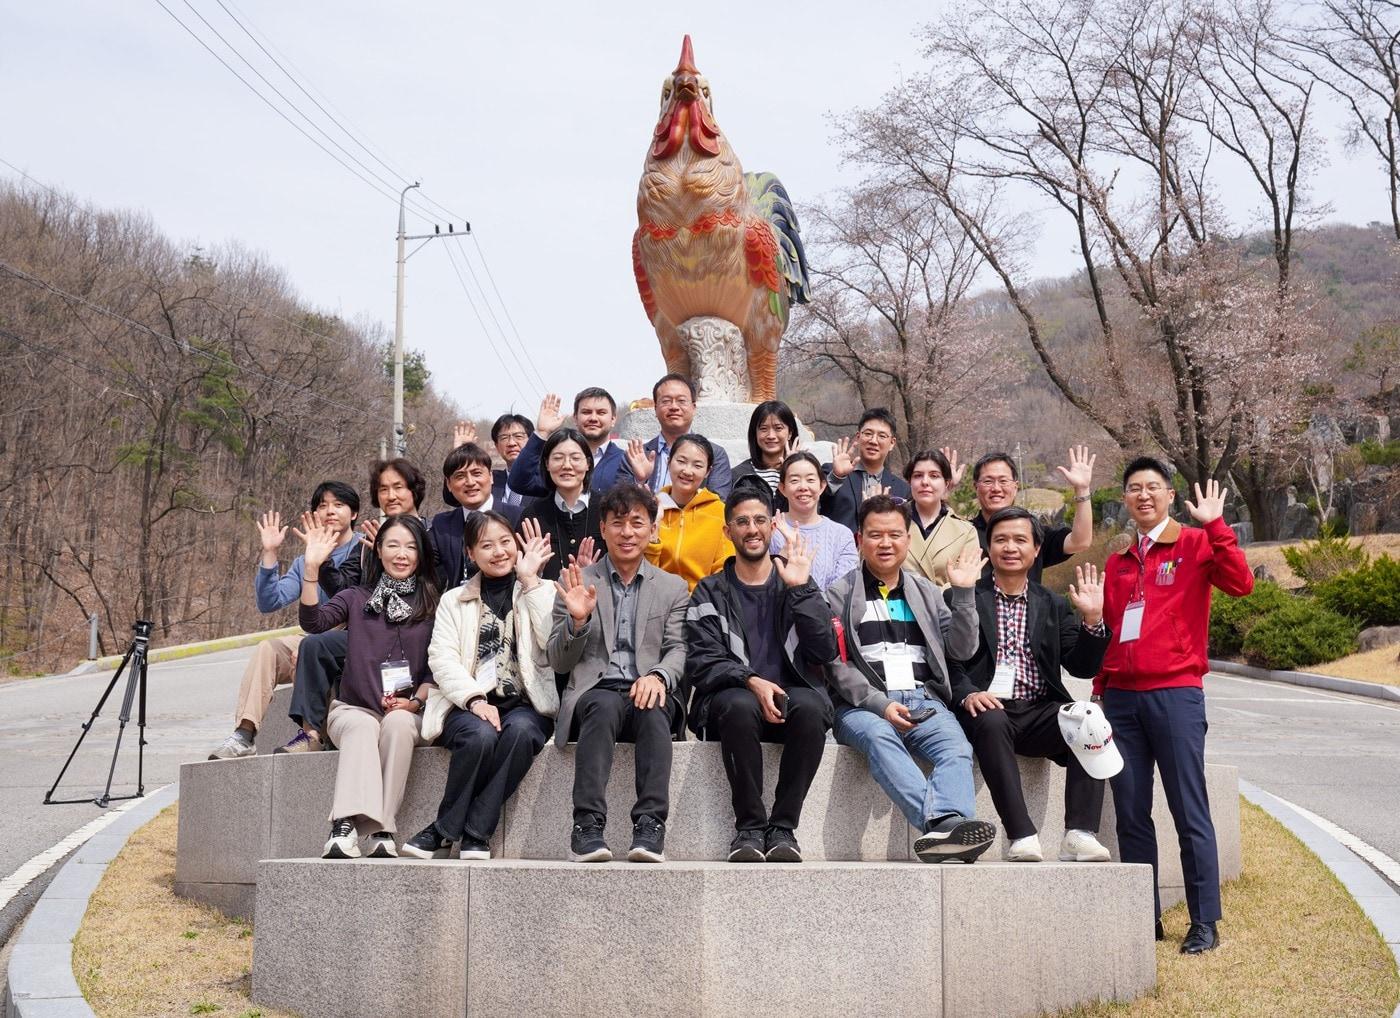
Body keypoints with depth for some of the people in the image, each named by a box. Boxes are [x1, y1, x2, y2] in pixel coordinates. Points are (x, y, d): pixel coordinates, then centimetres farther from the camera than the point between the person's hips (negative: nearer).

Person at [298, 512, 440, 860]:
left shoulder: (432, 606, 10)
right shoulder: (356, 599, 11)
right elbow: (313, 622, -8)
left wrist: (416, 701, -10)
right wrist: (311, 568, -16)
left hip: (407, 714, 0)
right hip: (353, 709, 0)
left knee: (397, 722, -35)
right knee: (363, 726, -34)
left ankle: (381, 830, -39)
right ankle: (345, 826, -50)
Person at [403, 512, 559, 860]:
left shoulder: (542, 592, 17)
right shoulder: (453, 600, 20)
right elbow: (441, 658, 2)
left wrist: (530, 581, -1)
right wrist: (475, 700, -16)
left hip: (525, 704, 0)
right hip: (468, 704, 0)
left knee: (520, 731, -34)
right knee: (480, 735, -34)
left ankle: (454, 832, -25)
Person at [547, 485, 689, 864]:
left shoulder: (673, 588, 17)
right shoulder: (577, 584, 14)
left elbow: (678, 650, 6)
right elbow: (558, 662, 9)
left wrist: (658, 676, -18)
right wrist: (577, 620, -11)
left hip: (648, 692, 1)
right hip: (595, 690, 0)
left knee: (653, 709, -35)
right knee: (604, 706, -36)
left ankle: (651, 825, -41)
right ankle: (587, 825, -42)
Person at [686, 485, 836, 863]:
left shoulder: (797, 584, 15)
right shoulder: (710, 592, 13)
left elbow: (825, 651, 1)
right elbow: (702, 662, 0)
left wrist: (800, 589, -6)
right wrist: (751, 681, -18)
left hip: (791, 694, 1)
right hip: (733, 696, -1)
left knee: (810, 706, -34)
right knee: (740, 706, -36)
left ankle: (783, 827, -24)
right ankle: (749, 827, -24)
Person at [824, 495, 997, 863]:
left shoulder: (926, 593, 25)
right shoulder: (839, 595, 13)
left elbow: (963, 649, 15)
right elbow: (836, 666, 2)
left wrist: (963, 592, 5)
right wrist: (880, 704, -13)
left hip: (925, 700, 3)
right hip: (863, 705, -3)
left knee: (957, 748, -30)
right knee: (878, 737, -38)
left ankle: (940, 830, -55)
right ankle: (946, 821, -56)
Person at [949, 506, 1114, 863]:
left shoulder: (1054, 605, 19)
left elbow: (1083, 668, 10)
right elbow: (947, 660, 0)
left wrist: (1092, 620, -6)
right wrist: (967, 694, -20)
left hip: (1039, 712, 3)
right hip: (986, 709, -3)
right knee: (992, 722, -37)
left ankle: (1079, 835, -30)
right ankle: (1021, 836, -36)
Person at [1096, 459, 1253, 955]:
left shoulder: (1195, 545, 2)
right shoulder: (1117, 564, 18)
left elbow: (1240, 583, -16)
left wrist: (1215, 527, -20)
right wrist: (1100, 686, 14)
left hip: (1175, 693, -5)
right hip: (1122, 696, 5)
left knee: (1189, 811, -3)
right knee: (1131, 815, 7)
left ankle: (1204, 923, 4)